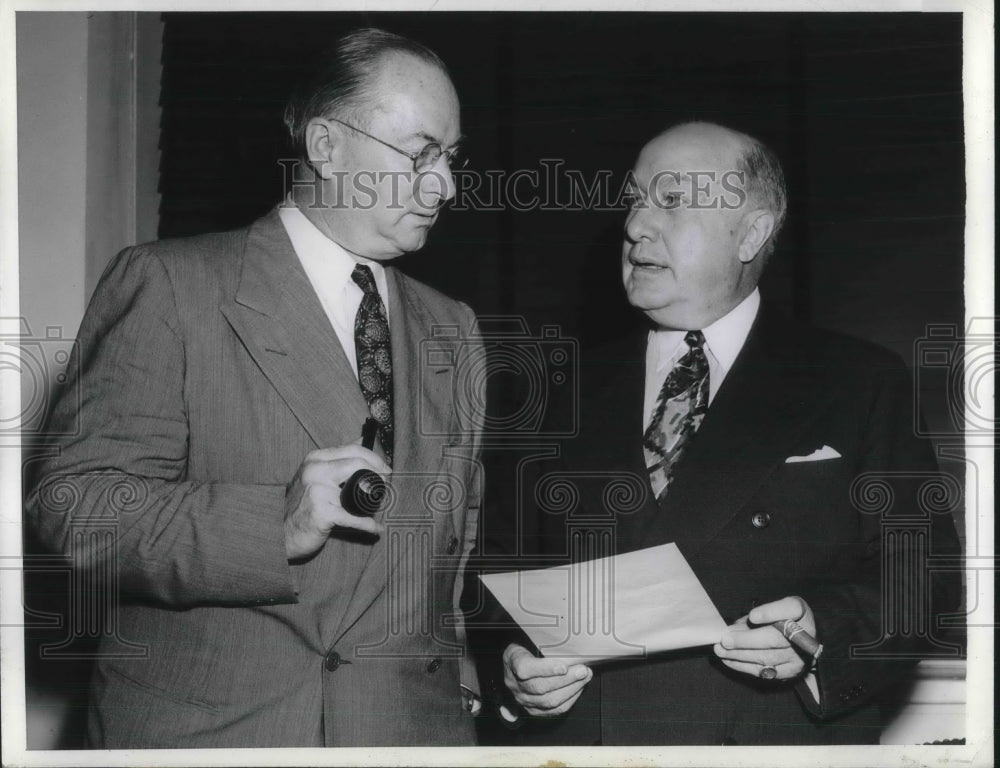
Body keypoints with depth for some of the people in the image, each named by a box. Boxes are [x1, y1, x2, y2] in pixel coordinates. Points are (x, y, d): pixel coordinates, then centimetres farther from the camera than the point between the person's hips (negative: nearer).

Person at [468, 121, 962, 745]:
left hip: (776, 740, -1)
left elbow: (922, 572, -3)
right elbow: (498, 564, 8)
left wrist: (822, 634, -19)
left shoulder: (862, 385, 1)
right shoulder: (568, 393, 8)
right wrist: (510, 666, -9)